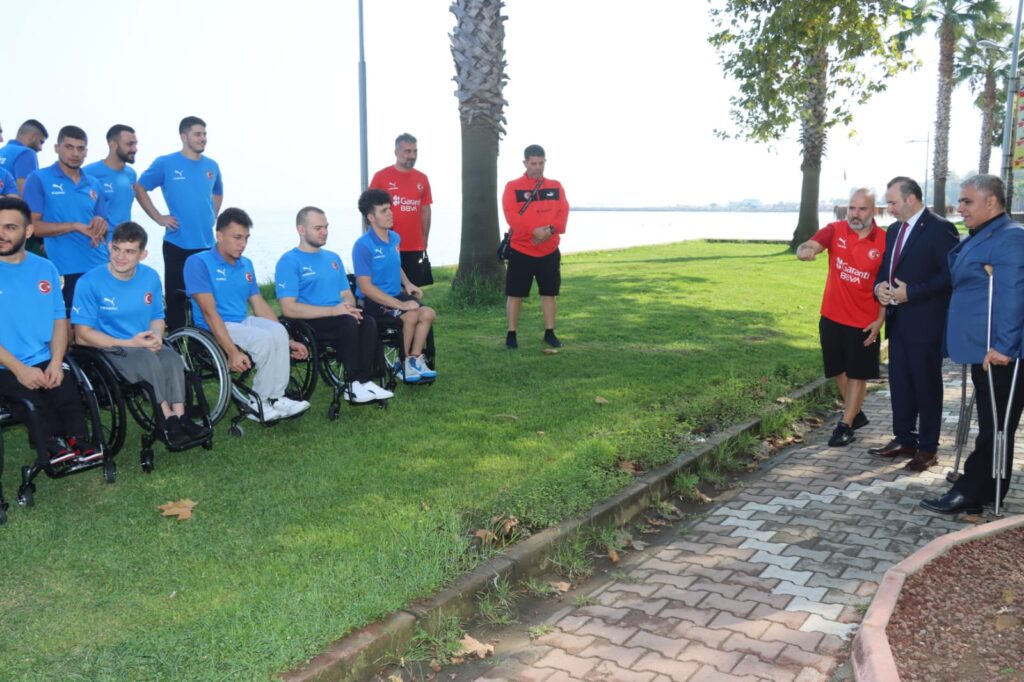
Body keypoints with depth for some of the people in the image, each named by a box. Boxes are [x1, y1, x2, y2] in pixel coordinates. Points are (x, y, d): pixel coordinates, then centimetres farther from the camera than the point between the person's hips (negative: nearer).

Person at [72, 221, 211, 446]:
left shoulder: (150, 277, 3)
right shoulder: (90, 282, -12)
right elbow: (82, 335, -11)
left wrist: (156, 337, -10)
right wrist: (129, 343, -18)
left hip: (144, 346, 4)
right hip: (108, 350, -4)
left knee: (172, 358, -28)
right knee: (148, 359, -34)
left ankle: (179, 417, -33)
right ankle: (168, 418, -28)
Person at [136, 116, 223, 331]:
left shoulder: (211, 166, 8)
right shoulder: (166, 163, -4)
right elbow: (140, 188, 2)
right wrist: (159, 218, -5)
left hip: (206, 244, 4)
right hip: (177, 244, -4)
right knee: (176, 297, 1)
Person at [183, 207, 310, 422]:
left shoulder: (246, 265, 15)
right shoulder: (199, 263, -7)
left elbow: (260, 306, 15)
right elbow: (209, 312, -16)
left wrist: (287, 341, 6)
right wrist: (232, 351, -25)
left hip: (244, 321, 6)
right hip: (213, 329, -6)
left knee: (278, 331, -25)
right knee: (264, 339, -30)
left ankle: (275, 397, -21)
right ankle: (259, 404, -14)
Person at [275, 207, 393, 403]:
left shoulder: (333, 258, 21)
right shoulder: (289, 261, -3)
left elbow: (347, 294, 19)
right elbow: (288, 308, -13)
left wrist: (349, 307, -8)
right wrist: (333, 310, -21)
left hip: (338, 316, 6)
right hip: (309, 323, -6)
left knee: (369, 322, -25)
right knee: (348, 323, -33)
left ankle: (364, 381, -27)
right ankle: (353, 385, -25)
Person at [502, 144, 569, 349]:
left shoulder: (555, 186, 8)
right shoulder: (513, 187, -2)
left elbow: (563, 212, -1)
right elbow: (512, 216, -13)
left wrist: (551, 229, -20)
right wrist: (534, 230, -25)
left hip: (549, 251, 3)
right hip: (520, 250, -3)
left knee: (550, 292, 8)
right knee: (515, 294, 1)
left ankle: (550, 333, 20)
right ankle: (511, 334, 11)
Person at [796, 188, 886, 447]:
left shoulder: (885, 241, -10)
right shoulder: (835, 230, -5)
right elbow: (806, 247, -20)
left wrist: (880, 320, -9)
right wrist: (806, 249, -45)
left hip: (864, 321, -3)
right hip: (831, 317, 3)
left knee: (857, 374, 7)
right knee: (840, 371, 16)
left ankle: (845, 425, 16)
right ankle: (855, 414, 36)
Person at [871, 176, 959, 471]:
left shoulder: (940, 228, -12)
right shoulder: (894, 230, 13)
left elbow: (951, 274, -18)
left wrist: (911, 293, -20)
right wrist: (879, 286, -1)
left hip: (925, 323, -8)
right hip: (898, 321, 8)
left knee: (926, 385, 3)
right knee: (899, 382, 13)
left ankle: (928, 448, 14)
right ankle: (903, 439, 26)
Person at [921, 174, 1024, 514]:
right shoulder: (979, 238, 16)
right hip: (982, 350, 10)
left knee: (994, 426, 0)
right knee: (992, 425, 16)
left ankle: (971, 494, 5)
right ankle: (986, 493, 25)